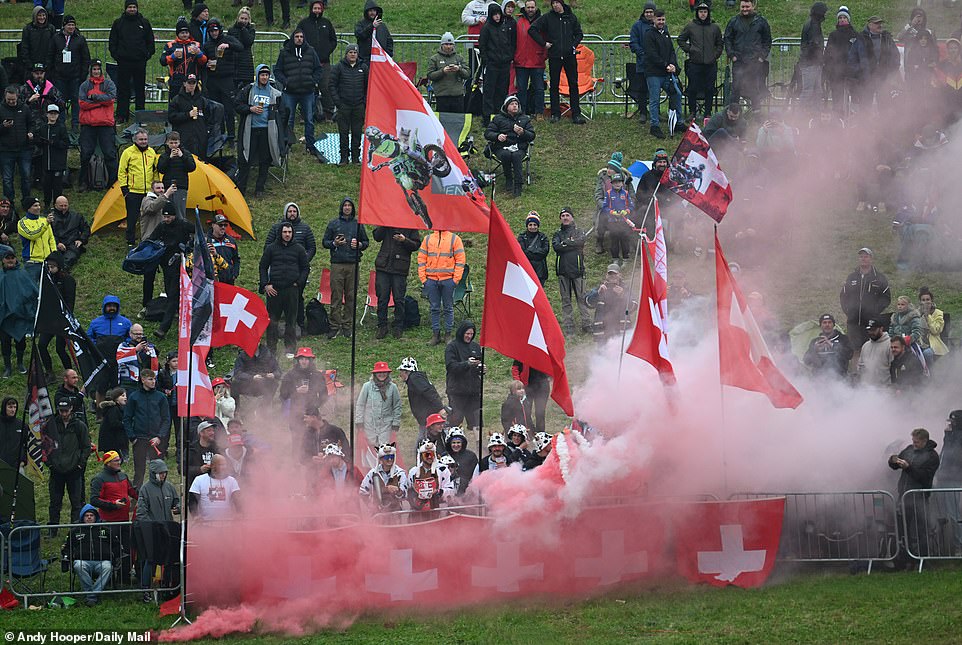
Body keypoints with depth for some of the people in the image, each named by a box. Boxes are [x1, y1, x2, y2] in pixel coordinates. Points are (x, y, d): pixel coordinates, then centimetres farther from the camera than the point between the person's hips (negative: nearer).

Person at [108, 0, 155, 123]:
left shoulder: (144, 23, 8)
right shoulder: (118, 23, 7)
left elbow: (150, 42, 13)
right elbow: (112, 42, 10)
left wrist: (148, 55, 3)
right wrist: (115, 55, -1)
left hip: (140, 62, 1)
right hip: (123, 61, -1)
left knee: (140, 89, 4)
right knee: (123, 89, -1)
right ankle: (122, 115, 2)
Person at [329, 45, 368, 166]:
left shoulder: (363, 67, 7)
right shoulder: (339, 67, 0)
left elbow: (368, 87, 16)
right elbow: (332, 85, 2)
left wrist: (365, 101, 6)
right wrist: (337, 101, -6)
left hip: (359, 106, 2)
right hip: (344, 105, -2)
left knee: (357, 132, 5)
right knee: (343, 132, 0)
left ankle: (356, 156, 12)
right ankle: (344, 157, 6)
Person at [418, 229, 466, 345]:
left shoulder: (454, 239, 3)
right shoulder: (428, 239, 11)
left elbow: (460, 260, 0)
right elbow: (421, 258, 10)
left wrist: (456, 279, -8)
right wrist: (423, 278, 1)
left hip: (448, 279, -2)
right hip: (431, 279, 2)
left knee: (448, 308, 3)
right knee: (434, 308, 4)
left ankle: (448, 334, 8)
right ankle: (435, 334, 9)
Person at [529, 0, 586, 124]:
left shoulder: (571, 17, 8)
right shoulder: (547, 17, 2)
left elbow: (579, 34, 18)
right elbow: (532, 30, 0)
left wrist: (574, 45, 2)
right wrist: (544, 43, -5)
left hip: (570, 55, 1)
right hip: (554, 57, -1)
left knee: (573, 84, -1)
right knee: (554, 85, 3)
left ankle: (576, 114, 1)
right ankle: (555, 114, 9)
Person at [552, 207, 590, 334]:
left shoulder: (579, 232, 13)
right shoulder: (557, 234, 16)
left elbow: (580, 241, -9)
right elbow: (556, 246, -4)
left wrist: (565, 243, -3)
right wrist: (572, 244, -6)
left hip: (577, 268, -2)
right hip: (562, 270, 2)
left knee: (581, 297, -5)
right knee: (565, 299, 1)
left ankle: (586, 324, -4)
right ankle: (568, 327, 2)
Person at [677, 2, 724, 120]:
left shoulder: (715, 28, 8)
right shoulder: (690, 27, 4)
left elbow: (720, 43, 19)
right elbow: (681, 40, 12)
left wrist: (716, 55, 7)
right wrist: (689, 50, 0)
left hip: (710, 64, 1)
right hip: (694, 64, -1)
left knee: (710, 90, 3)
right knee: (693, 89, -2)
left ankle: (708, 112, 11)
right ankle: (692, 112, 7)